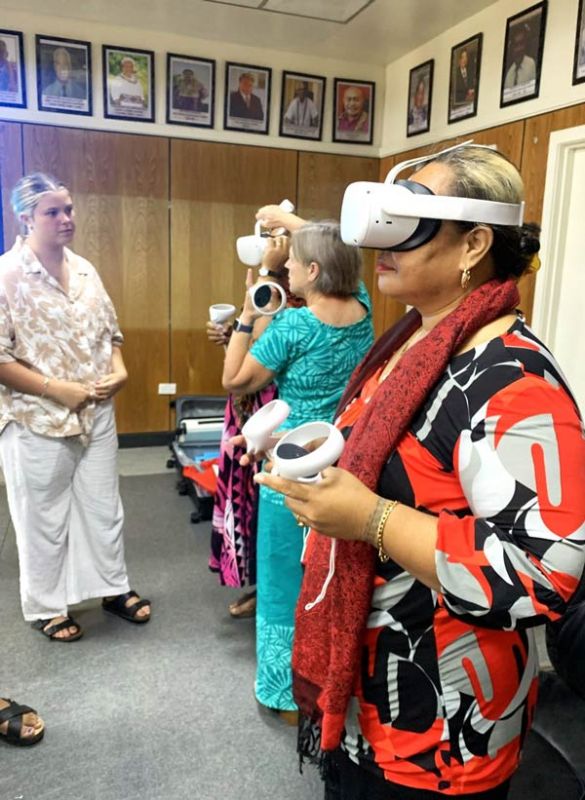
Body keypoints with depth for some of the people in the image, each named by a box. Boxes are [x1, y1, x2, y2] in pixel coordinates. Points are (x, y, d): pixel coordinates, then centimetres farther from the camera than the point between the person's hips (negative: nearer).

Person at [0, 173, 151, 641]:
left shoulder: (84, 269, 6)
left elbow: (110, 330, 14)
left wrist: (119, 370, -4)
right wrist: (57, 389, -20)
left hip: (97, 414, 6)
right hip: (38, 421, -5)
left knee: (104, 507, 16)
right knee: (44, 518, 11)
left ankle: (114, 588, 35)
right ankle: (46, 608, 30)